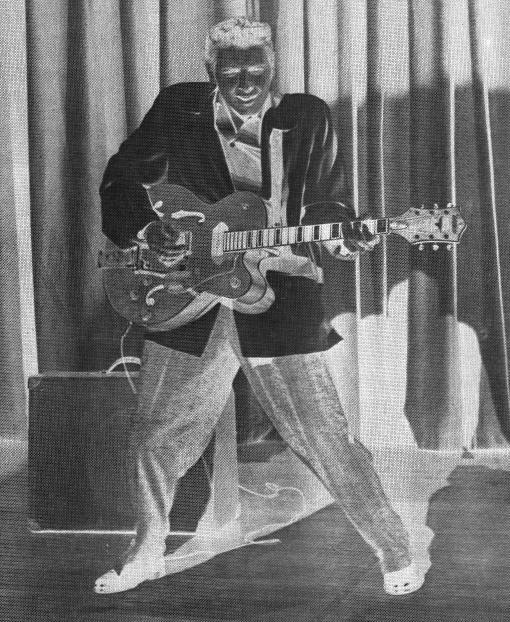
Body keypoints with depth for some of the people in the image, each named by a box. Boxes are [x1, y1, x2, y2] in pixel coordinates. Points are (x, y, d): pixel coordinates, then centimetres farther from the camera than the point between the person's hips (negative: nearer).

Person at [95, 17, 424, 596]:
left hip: (279, 303, -2)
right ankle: (146, 554, 35)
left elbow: (326, 204, 2)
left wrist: (340, 235, -19)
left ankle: (394, 550, 19)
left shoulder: (307, 117, 1)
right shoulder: (176, 109, 4)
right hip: (184, 300, 3)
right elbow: (120, 179, 10)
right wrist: (143, 227, -8)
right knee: (156, 440, 12)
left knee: (326, 440, -2)